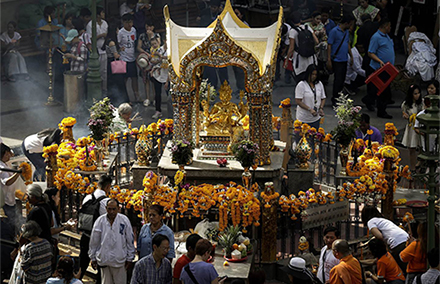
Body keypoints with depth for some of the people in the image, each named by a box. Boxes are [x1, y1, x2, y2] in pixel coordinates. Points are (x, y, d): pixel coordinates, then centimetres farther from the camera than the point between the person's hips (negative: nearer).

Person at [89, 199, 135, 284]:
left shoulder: (124, 220, -5)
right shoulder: (100, 221, -3)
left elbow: (130, 241, 2)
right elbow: (94, 241, 7)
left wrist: (130, 259, 3)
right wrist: (93, 258, 10)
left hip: (120, 260, -1)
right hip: (104, 260, 1)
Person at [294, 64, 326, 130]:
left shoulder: (319, 84, 8)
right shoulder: (301, 85, -9)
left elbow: (323, 98, 14)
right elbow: (298, 101, -15)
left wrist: (321, 108, -6)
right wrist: (310, 109, -24)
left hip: (316, 118, 5)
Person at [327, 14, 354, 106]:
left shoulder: (346, 31, 11)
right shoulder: (334, 31, -13)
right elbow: (329, 46, -13)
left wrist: (351, 56, 22)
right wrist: (329, 60, -16)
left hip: (344, 60, 8)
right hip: (336, 60, -8)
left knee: (342, 80, 12)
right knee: (338, 80, -7)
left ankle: (338, 97, 22)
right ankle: (335, 100, 0)